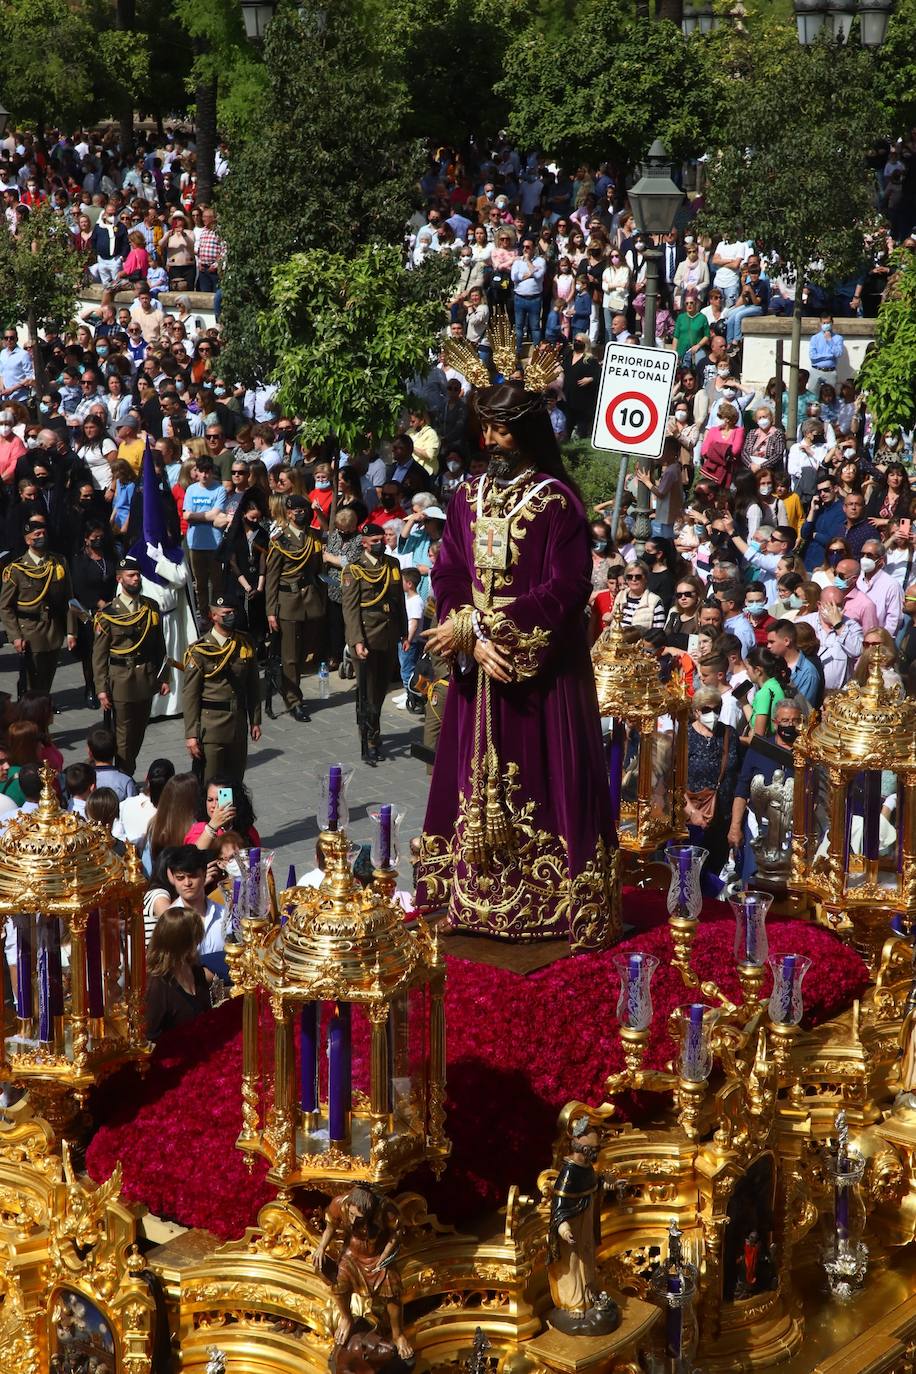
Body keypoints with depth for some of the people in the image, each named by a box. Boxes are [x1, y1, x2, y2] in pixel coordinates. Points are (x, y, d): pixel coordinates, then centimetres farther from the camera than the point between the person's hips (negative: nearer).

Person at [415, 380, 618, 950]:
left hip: (541, 667, -5)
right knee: (477, 778, 8)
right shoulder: (468, 497, 7)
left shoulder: (558, 501, -9)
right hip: (480, 666, 5)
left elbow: (566, 590, -16)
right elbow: (447, 576, 4)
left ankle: (551, 901, 7)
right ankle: (473, 896, 16)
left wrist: (471, 626, -17)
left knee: (541, 778, -1)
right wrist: (476, 637, -16)